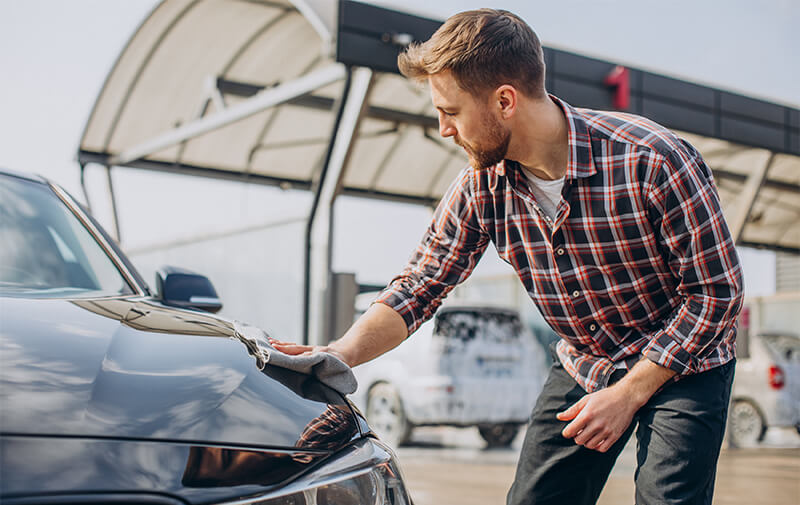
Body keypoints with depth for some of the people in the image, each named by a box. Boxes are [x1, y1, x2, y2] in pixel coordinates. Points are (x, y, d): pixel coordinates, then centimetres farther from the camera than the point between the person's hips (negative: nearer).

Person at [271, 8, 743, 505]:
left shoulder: (652, 160, -28)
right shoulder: (481, 188, -13)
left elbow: (717, 289, -20)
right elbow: (417, 287, -8)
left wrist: (628, 392, -20)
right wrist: (340, 353, -25)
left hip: (684, 365, -4)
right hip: (583, 366, 4)